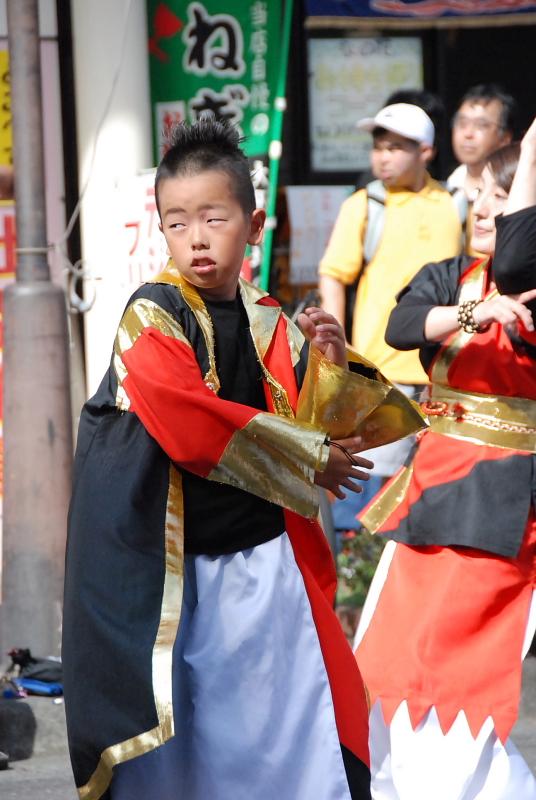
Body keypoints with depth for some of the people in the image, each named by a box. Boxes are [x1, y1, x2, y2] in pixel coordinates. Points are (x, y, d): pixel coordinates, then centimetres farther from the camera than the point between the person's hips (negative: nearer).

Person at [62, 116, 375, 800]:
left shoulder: (269, 324, 6)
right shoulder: (151, 318, -11)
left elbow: (311, 424, 10)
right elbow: (196, 428, -20)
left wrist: (329, 366, -11)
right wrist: (310, 462, -11)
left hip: (266, 559, 5)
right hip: (174, 569, -5)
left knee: (293, 737, 8)